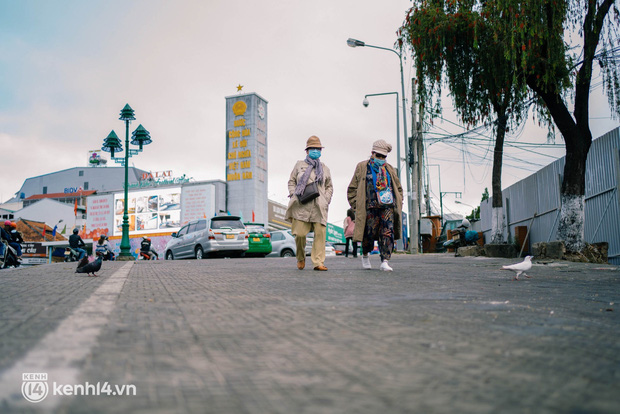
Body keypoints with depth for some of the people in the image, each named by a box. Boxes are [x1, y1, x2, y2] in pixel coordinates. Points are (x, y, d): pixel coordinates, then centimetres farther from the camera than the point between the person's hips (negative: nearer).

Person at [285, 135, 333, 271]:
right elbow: (291, 182, 16)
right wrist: (294, 195, 1)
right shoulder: (299, 165, 15)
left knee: (320, 233, -8)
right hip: (302, 205, -2)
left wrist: (326, 199, 8)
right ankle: (301, 258, 18)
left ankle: (318, 263, -5)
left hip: (319, 207, 2)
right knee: (300, 233, -7)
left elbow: (329, 187, 23)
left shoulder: (324, 168, 20)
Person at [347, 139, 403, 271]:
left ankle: (385, 262, -8)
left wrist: (399, 205, 13)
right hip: (370, 207, -2)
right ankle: (365, 255, 27)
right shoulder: (362, 167, 9)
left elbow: (398, 188, 26)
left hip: (388, 207, 3)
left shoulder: (390, 169, 19)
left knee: (388, 233, -9)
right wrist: (356, 206, -1)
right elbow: (352, 189, 8)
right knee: (369, 234, 0)